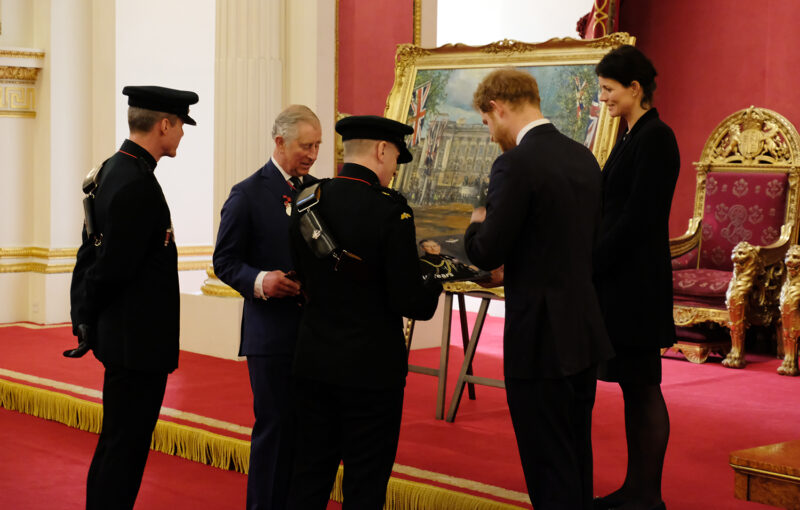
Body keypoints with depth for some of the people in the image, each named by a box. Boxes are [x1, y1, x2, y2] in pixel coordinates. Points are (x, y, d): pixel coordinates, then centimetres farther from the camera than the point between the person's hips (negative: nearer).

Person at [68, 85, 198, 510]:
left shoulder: (112, 169, 11)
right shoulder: (137, 186, -21)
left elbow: (91, 252, 14)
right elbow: (112, 266, -21)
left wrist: (82, 317, 14)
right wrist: (88, 319, -5)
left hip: (123, 334, 10)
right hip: (137, 340, -10)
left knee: (121, 442, 19)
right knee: (124, 447, -1)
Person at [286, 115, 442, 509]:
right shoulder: (390, 209, -16)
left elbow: (304, 280, 9)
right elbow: (412, 303, -17)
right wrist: (433, 280, 5)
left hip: (313, 361, 6)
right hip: (371, 366, -5)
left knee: (310, 478, 15)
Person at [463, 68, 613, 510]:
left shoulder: (515, 164, -17)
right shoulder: (583, 157, 8)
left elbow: (487, 255, -18)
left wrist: (477, 225, 5)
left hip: (540, 340, -8)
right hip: (585, 332, 8)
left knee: (549, 469, 1)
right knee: (578, 459, 19)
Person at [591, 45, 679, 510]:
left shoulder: (655, 137, -13)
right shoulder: (631, 138, 16)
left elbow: (638, 216, -19)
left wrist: (592, 264, -15)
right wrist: (592, 262, 9)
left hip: (637, 281, -9)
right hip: (618, 280, 9)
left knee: (643, 386, -2)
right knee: (633, 386, 13)